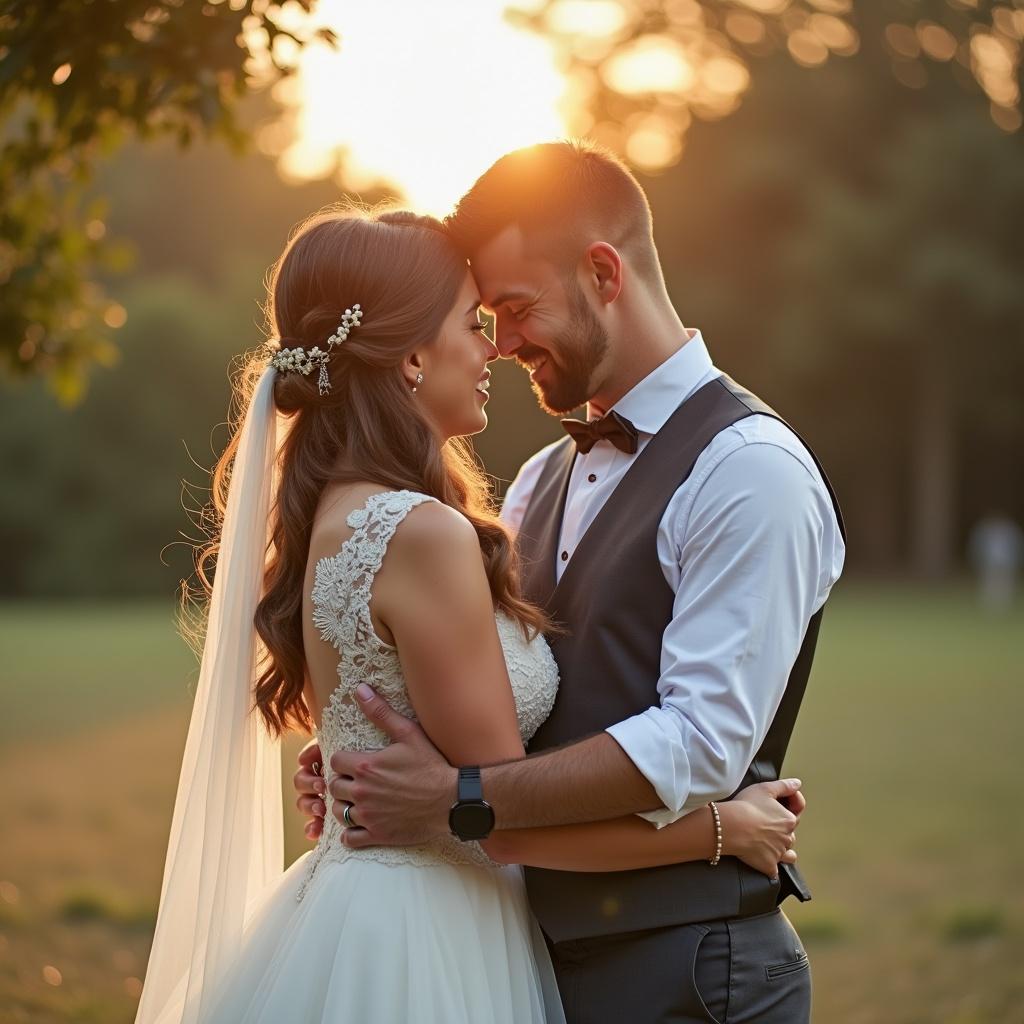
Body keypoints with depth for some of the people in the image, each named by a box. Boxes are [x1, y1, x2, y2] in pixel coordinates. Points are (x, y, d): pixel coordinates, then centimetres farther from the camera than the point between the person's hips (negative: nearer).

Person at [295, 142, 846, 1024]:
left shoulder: (750, 470, -14)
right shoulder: (541, 483, 13)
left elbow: (702, 744, -21)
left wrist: (463, 799, -21)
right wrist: (368, 773, -5)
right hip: (545, 950, 7)